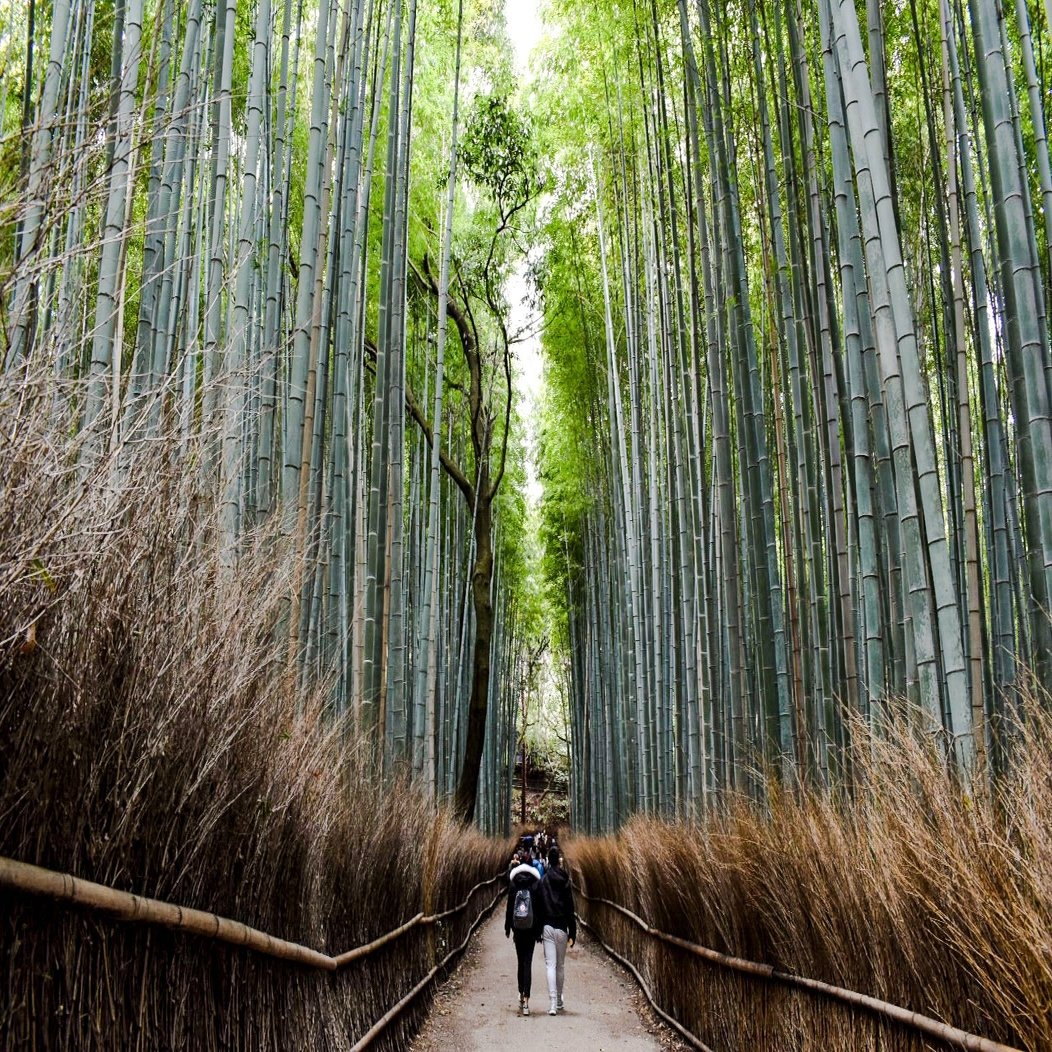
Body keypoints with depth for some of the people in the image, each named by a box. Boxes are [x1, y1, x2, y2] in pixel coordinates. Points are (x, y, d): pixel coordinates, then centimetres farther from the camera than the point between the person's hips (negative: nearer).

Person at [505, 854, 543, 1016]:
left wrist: (507, 928, 10)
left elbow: (509, 906, 2)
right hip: (532, 928, -1)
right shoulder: (536, 883, -4)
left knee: (521, 961, 18)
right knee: (528, 962, -1)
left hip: (517, 928, 1)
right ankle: (526, 1001, -10)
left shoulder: (513, 882, -1)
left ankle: (521, 994, 21)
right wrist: (539, 931, 3)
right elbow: (540, 907, -3)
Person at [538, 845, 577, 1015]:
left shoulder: (543, 881, -1)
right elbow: (570, 910, -1)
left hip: (547, 927, 0)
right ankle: (559, 1001, 27)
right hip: (562, 928, 0)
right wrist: (572, 933, 3)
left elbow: (538, 905, 1)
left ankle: (552, 1004, -12)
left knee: (550, 965, -2)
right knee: (560, 966, 15)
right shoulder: (565, 882, -3)